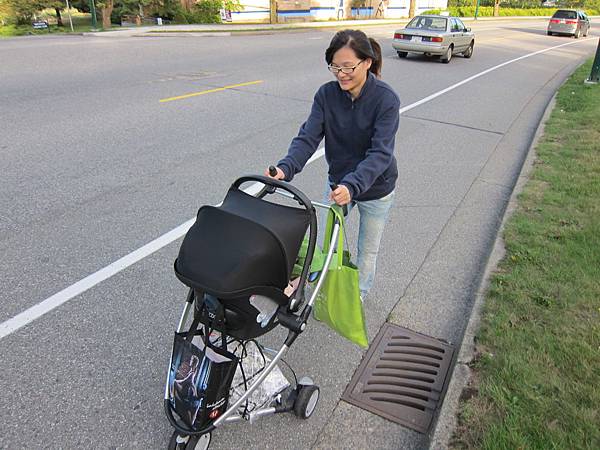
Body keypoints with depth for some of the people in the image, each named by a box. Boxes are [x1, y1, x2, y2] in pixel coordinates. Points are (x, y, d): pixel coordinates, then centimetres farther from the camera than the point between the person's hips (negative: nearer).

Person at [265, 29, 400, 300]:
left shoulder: (386, 99, -25)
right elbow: (308, 137, -23)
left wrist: (352, 186, -49)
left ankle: (357, 298, 44)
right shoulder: (326, 94, -14)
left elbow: (380, 153, -33)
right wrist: (286, 168, -42)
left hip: (375, 188, -3)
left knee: (367, 250, 18)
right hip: (338, 182, 3)